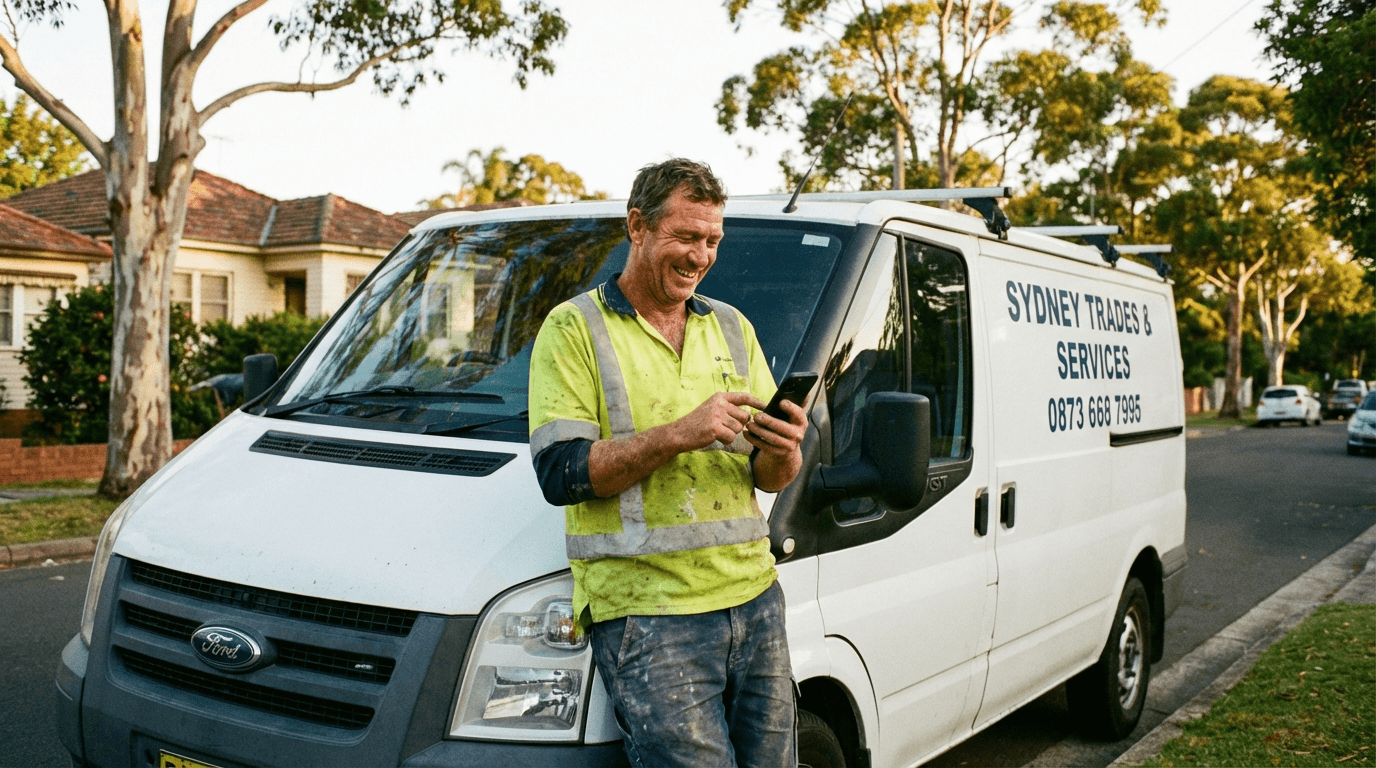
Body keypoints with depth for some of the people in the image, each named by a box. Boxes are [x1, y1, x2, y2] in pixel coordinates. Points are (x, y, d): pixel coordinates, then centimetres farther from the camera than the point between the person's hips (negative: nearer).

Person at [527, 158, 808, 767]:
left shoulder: (732, 327, 16)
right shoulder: (574, 329, -1)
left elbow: (774, 480, 15)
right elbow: (560, 472, -11)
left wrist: (782, 451, -9)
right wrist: (681, 434, -19)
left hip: (754, 599, 6)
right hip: (646, 611, -5)